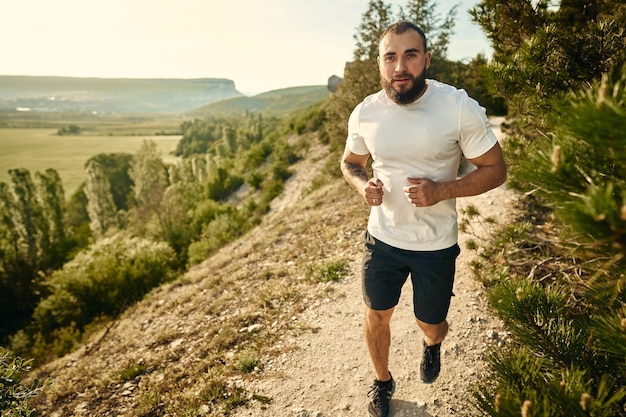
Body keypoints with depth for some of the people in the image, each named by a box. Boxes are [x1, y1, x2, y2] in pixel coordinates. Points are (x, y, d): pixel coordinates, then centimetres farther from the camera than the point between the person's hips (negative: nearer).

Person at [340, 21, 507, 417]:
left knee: (430, 324, 16)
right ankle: (383, 381, 46)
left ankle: (433, 345, 57)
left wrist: (442, 191, -25)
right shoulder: (365, 112, -7)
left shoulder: (460, 107, -17)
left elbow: (495, 169, -9)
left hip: (436, 245, -2)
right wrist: (364, 186, -14)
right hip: (382, 239, 2)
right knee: (377, 315, 16)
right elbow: (350, 163, 9)